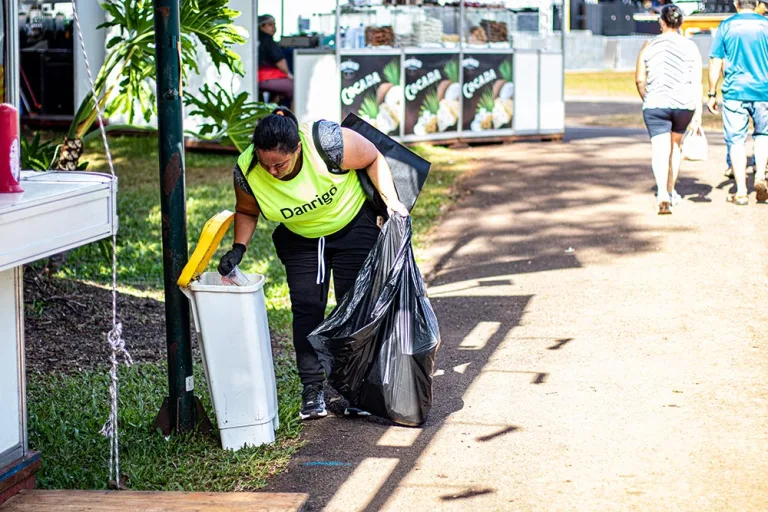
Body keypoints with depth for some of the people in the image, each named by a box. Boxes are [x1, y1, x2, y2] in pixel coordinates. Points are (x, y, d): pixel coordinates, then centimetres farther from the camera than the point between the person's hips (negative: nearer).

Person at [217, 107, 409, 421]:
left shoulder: (327, 141, -35)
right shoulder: (247, 171, -26)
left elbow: (373, 159, -16)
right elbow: (247, 211, -4)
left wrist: (391, 200, -22)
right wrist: (239, 247, -18)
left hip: (352, 227, -2)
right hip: (300, 239, 2)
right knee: (306, 307, -8)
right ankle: (312, 389, -4)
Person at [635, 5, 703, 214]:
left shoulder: (649, 46, 0)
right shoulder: (690, 47, 0)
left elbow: (640, 79, 0)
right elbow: (697, 82, -6)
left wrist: (646, 100, 17)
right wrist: (698, 113, -7)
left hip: (655, 105, -2)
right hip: (684, 103, 2)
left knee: (660, 150, -7)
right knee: (675, 144, 23)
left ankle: (663, 194, -27)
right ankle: (670, 191, 32)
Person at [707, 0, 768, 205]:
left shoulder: (726, 26, 1)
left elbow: (715, 63, -1)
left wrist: (712, 94, 5)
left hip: (734, 91, -1)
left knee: (736, 140, 4)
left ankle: (741, 192, 2)